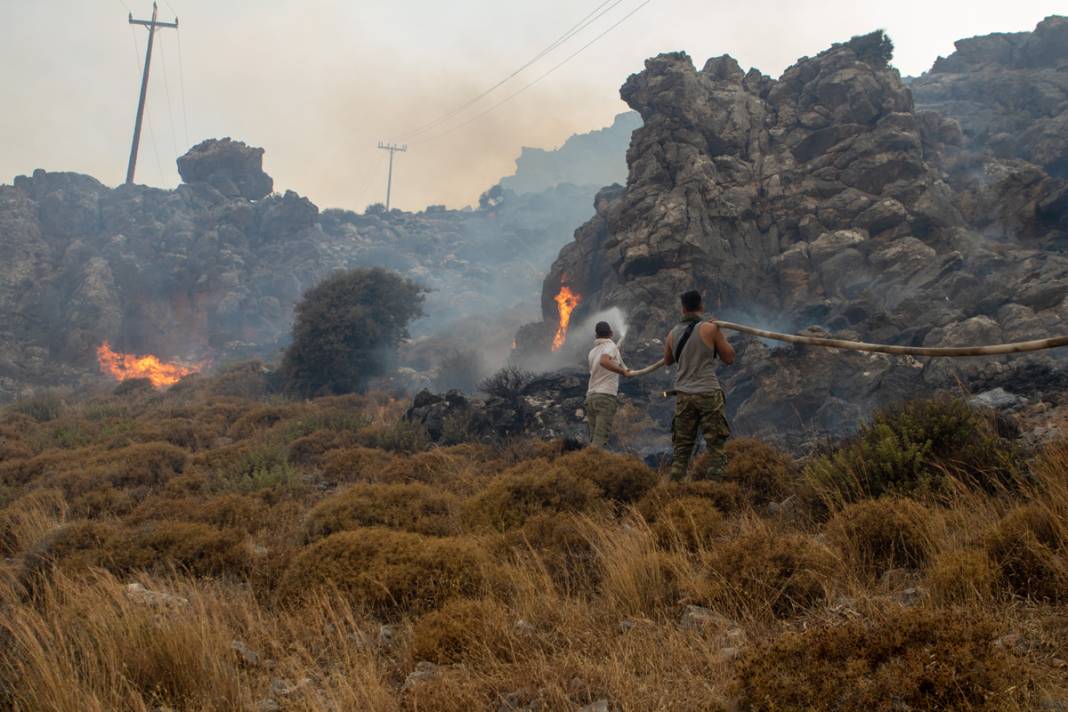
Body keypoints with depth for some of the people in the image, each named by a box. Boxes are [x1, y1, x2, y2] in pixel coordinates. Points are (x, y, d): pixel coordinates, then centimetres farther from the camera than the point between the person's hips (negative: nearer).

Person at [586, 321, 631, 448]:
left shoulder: (593, 351, 16)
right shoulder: (611, 346, -3)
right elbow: (604, 361, -24)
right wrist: (623, 371, -22)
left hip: (591, 395, 7)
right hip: (606, 395, -7)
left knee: (594, 438, 10)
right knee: (601, 438, -10)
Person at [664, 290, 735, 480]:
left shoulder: (673, 333, 7)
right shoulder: (710, 328, -8)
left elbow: (667, 361, 23)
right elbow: (729, 358, -1)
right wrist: (720, 334, 10)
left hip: (683, 395, 4)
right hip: (708, 393, -4)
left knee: (682, 446, 11)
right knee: (715, 444, 1)